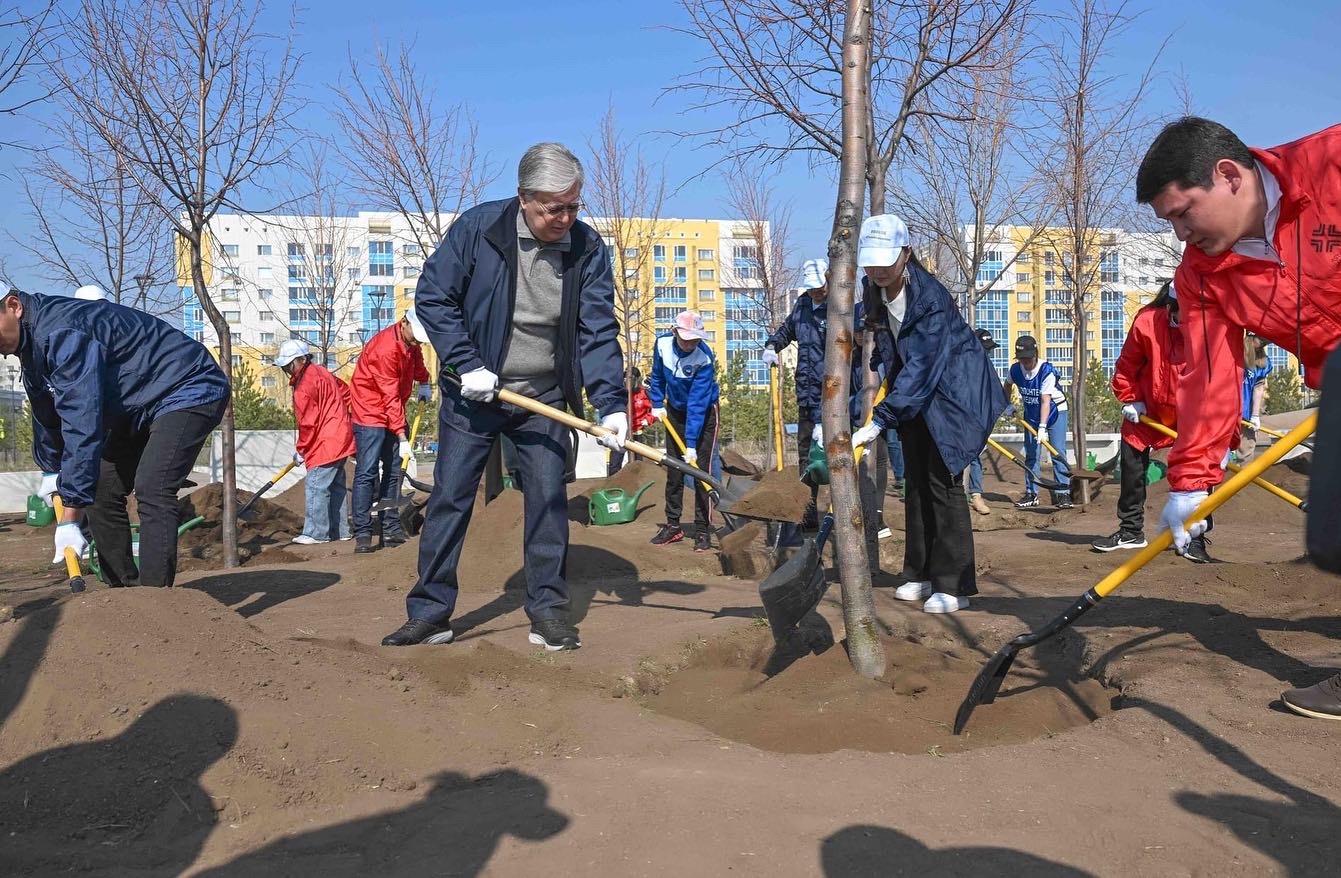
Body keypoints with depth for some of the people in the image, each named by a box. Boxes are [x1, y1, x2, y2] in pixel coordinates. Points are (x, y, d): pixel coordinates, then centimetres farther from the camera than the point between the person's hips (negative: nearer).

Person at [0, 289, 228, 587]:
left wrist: (69, 519, -33)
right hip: (141, 407, 11)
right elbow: (46, 414, 22)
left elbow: (82, 424, -35)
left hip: (191, 391, -11)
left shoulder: (63, 332, -30)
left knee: (151, 489, -27)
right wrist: (51, 470, 33)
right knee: (100, 491, 9)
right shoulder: (32, 341, 3)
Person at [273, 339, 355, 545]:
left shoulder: (306, 383, -17)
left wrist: (301, 450, -6)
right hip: (340, 438, 11)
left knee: (315, 486, -8)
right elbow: (345, 392, 22)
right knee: (336, 485, 14)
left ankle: (316, 533, -4)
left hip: (327, 442, -11)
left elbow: (308, 422, -16)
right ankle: (339, 530, 19)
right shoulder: (320, 372, 13)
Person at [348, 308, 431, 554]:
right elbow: (390, 398, -25)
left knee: (394, 472, 7)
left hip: (394, 415, 9)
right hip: (371, 414, -9)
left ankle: (391, 529, 10)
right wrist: (402, 438, -25)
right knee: (367, 473, -11)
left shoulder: (410, 342, 0)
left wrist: (424, 382, 9)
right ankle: (362, 533, -10)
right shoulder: (384, 349, -24)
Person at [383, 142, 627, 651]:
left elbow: (599, 332, -9)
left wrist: (611, 404, -20)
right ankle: (430, 613, 11)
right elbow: (432, 297, -7)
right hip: (473, 393, -1)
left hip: (543, 399, 2)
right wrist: (466, 365, -17)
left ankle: (547, 612, 13)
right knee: (449, 499, 1)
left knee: (548, 502, 2)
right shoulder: (477, 227, -13)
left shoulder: (589, 249, -8)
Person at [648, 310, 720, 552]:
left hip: (704, 413, -5)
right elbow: (657, 376, 5)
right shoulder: (663, 344, -17)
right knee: (673, 470, 7)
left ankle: (703, 530, -4)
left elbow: (697, 403, -33)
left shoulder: (705, 358, -31)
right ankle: (672, 525, 16)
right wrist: (657, 403, 0)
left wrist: (691, 443, -35)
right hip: (675, 411, 5)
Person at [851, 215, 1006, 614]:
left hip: (952, 391, -7)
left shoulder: (930, 297, -28)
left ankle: (954, 585, -6)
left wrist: (879, 420, -39)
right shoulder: (873, 293, -5)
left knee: (942, 481, -11)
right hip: (913, 392, 8)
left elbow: (922, 367, -35)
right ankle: (921, 575, 18)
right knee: (916, 481, 9)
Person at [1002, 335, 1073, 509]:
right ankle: (1031, 494, 10)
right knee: (1031, 454, 4)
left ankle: (1062, 493, -8)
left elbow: (1046, 401, -32)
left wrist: (1043, 426, -38)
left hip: (1055, 411, -4)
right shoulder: (1015, 369, -14)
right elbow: (1008, 385, 12)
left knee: (1058, 452, -10)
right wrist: (1008, 405, 5)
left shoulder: (1047, 370, -27)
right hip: (1031, 413, 4)